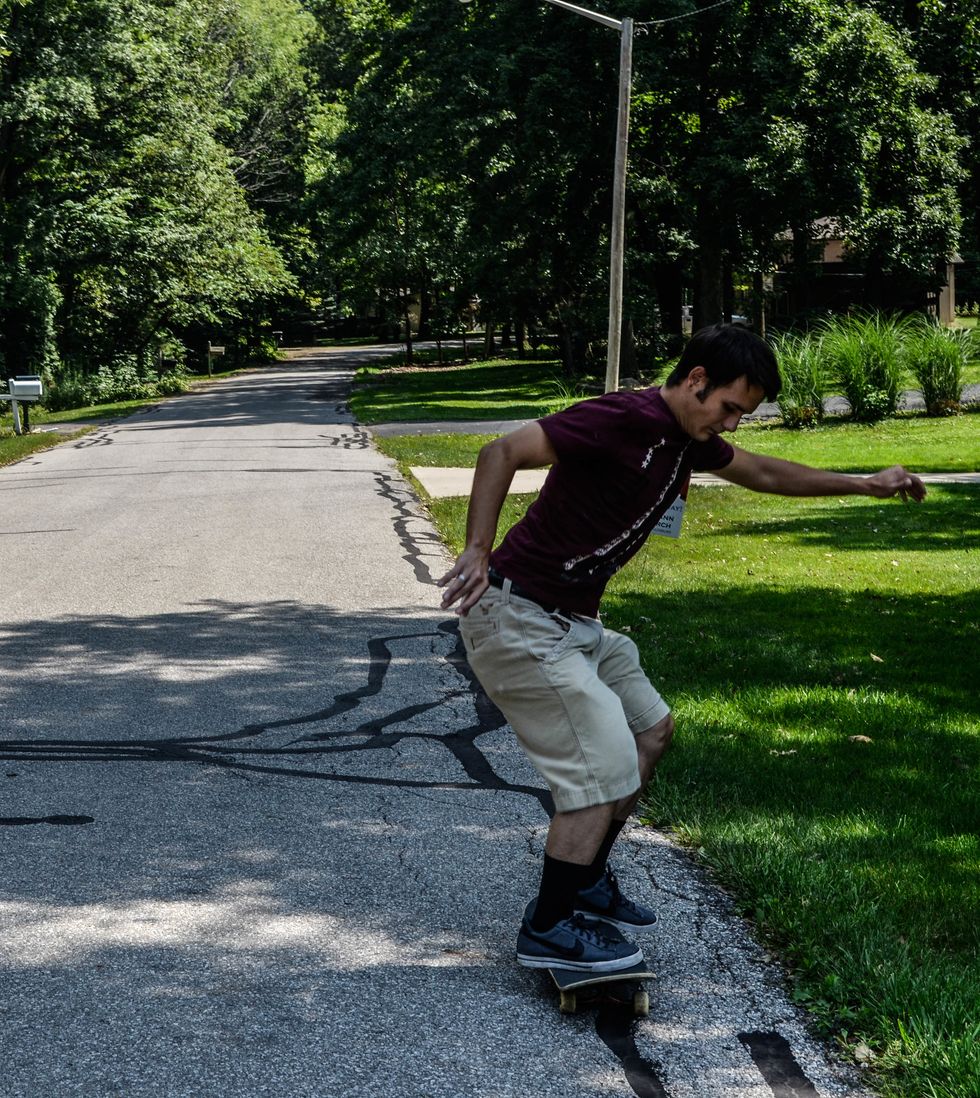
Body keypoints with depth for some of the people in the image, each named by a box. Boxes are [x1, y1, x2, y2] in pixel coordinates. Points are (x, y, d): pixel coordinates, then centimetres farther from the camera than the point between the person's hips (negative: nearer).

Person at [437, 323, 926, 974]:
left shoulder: (688, 439, 8)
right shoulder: (622, 421, -21)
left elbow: (763, 473, 26)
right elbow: (503, 453, -27)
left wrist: (865, 485, 26)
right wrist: (478, 551, -37)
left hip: (573, 623, 10)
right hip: (520, 620, -10)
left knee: (652, 729, 20)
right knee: (607, 767, -11)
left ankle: (584, 880, 31)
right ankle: (548, 930, 2)